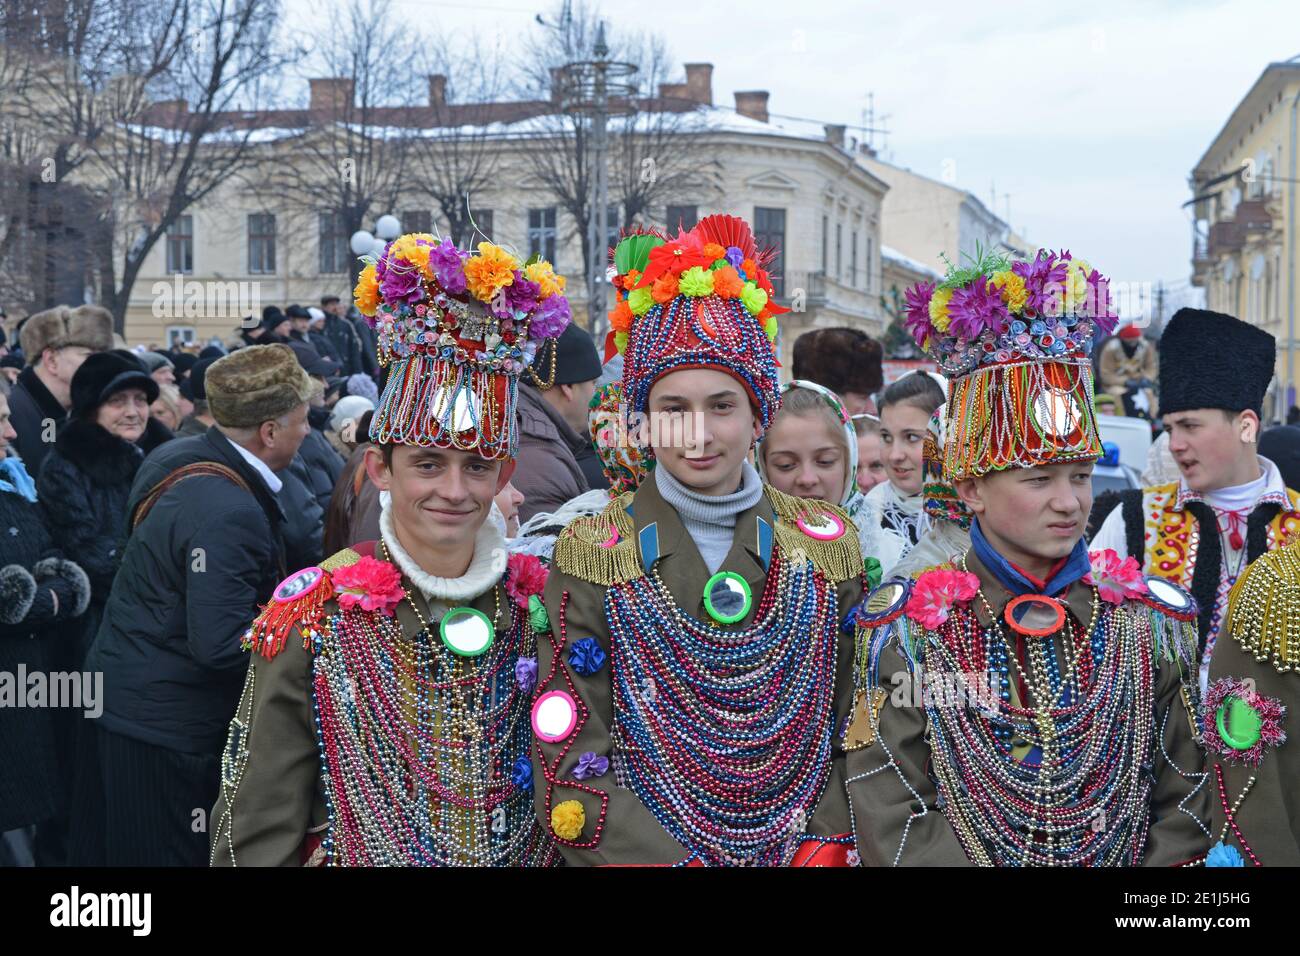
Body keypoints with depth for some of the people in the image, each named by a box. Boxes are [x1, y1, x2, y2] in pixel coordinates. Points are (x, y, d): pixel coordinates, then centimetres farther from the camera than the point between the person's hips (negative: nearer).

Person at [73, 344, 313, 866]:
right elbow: (221, 646, -28)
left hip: (121, 698, 9)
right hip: (166, 724, -9)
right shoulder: (228, 513, -26)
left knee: (108, 849, 17)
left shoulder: (177, 456, 3)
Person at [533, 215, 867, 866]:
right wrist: (680, 859, -20)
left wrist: (821, 848, -12)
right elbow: (566, 772, -11)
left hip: (800, 851, 2)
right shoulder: (593, 555, -6)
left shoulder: (828, 548, 1)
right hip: (647, 854, -2)